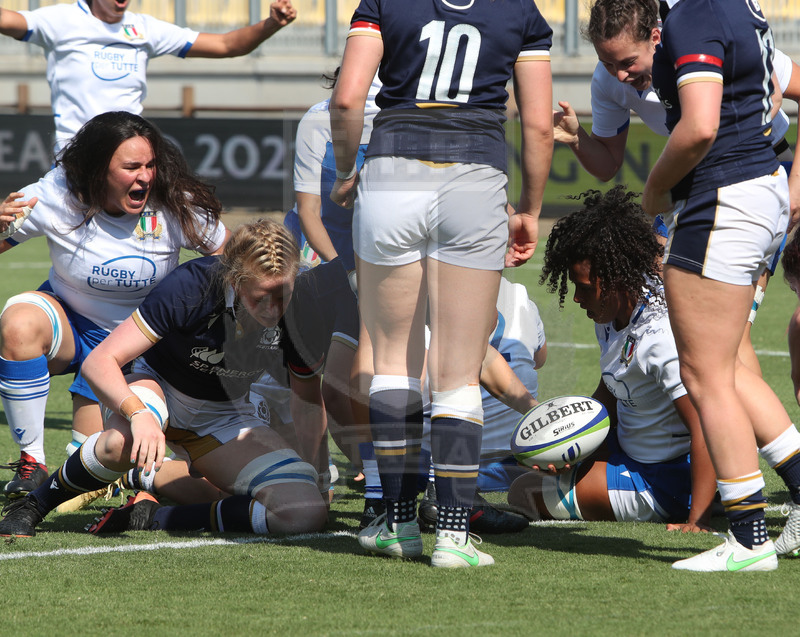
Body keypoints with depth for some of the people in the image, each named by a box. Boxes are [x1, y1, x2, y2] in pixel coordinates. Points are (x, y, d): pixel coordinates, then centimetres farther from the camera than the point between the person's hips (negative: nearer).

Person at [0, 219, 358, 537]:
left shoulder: (300, 312, -21)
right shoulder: (191, 286, -30)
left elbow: (307, 400, 0)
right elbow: (99, 362, -31)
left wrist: (314, 472, -9)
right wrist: (139, 413, -48)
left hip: (225, 417, 3)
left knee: (306, 512, -24)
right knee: (125, 439, -43)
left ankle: (156, 518, -14)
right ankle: (31, 507, -14)